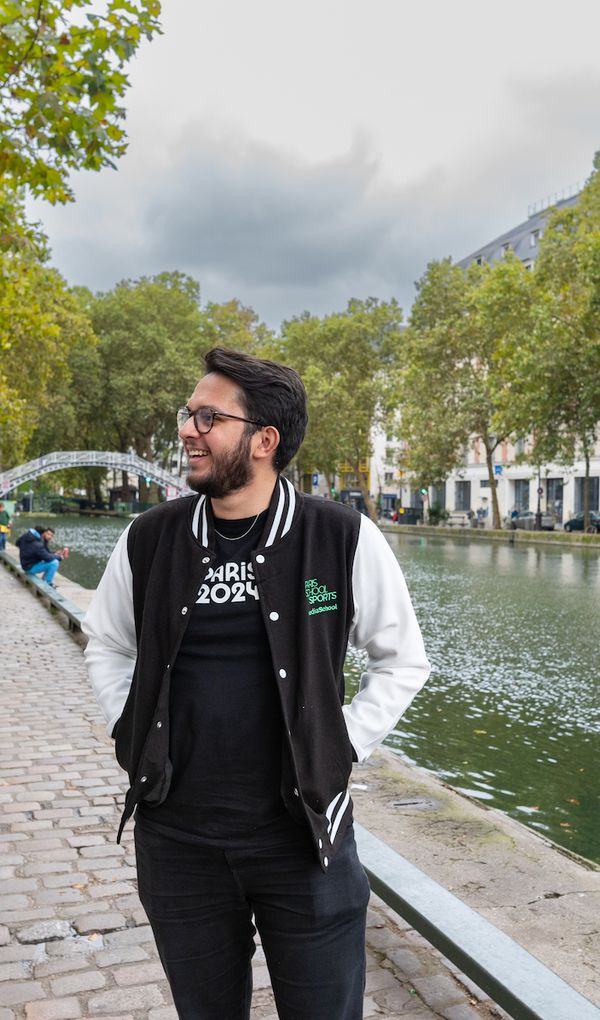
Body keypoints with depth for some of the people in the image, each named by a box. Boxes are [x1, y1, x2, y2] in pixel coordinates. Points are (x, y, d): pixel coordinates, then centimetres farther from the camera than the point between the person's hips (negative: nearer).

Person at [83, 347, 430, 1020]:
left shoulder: (345, 540, -11)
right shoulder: (149, 540, -3)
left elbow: (403, 659, 2)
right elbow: (106, 645, 14)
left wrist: (340, 749, -4)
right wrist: (134, 734, 4)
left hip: (303, 833, -2)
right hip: (176, 834, 3)